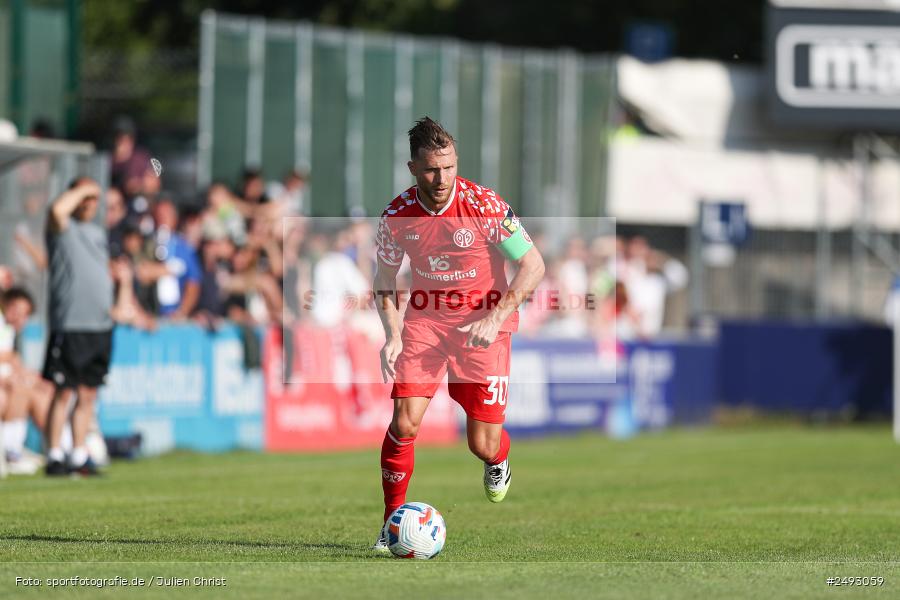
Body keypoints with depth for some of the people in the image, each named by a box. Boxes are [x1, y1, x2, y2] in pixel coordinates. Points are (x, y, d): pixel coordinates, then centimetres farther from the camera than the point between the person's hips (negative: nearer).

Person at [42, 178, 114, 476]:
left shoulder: (98, 232, 20)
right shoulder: (63, 228, -3)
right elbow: (58, 209, -25)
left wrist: (109, 302, 16)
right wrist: (81, 189, -12)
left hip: (101, 325, 7)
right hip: (69, 325, -7)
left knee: (88, 395, 9)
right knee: (63, 393, -6)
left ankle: (79, 457, 13)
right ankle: (54, 456, -3)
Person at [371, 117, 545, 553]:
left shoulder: (484, 205, -16)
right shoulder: (398, 215, -8)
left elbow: (533, 265, -10)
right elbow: (384, 283, 8)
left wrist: (496, 316, -20)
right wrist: (393, 336, -7)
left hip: (484, 324, -2)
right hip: (425, 320, 2)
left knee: (483, 446, -2)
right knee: (405, 421, -18)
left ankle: (498, 459, 38)